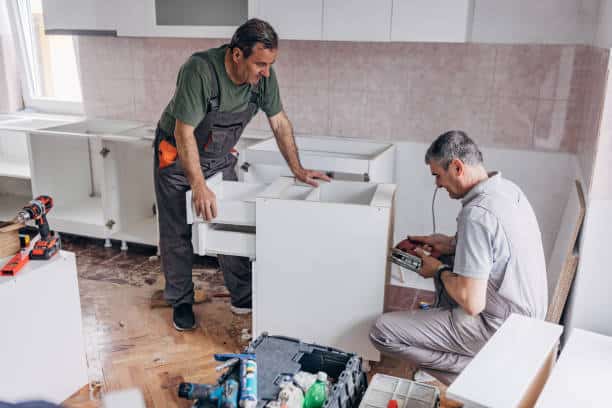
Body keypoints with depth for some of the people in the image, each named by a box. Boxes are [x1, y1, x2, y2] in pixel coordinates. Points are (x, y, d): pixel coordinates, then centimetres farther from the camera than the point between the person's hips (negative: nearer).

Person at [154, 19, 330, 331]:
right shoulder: (200, 70, -34)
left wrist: (298, 170, -4)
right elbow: (184, 133, -33)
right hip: (177, 156, -4)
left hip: (219, 158, 5)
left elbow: (279, 123, -4)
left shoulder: (264, 75, -17)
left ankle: (243, 298, 18)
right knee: (177, 235, 4)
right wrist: (199, 187, -36)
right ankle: (181, 303, 20)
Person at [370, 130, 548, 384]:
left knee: (382, 332, -10)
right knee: (448, 261, 27)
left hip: (501, 329, -9)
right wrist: (451, 243, 7)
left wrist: (439, 271, -10)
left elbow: (472, 303, -27)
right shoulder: (508, 188, -1)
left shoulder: (476, 215, -29)